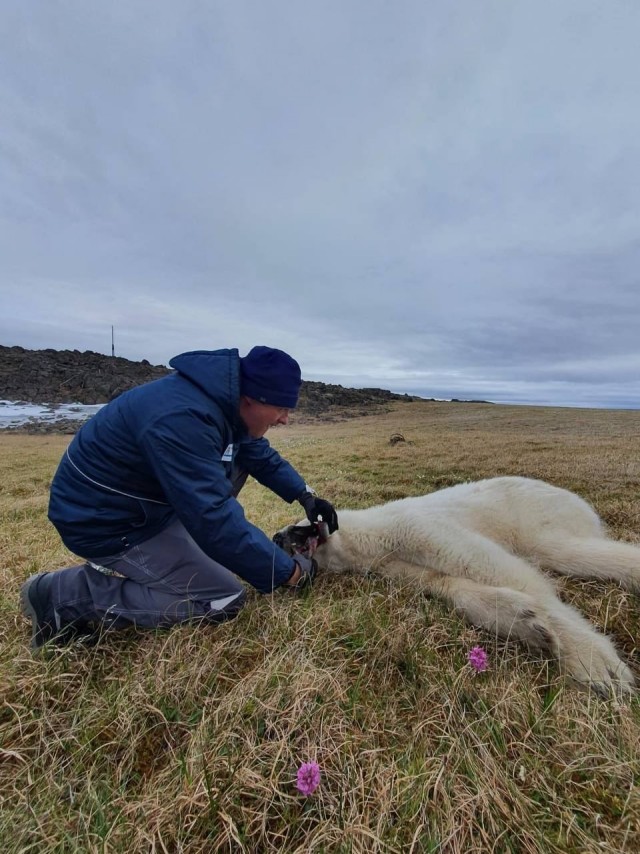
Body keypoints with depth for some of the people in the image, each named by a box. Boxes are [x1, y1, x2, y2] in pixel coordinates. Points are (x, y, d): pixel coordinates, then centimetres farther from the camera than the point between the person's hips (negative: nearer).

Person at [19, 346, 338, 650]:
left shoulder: (222, 398, -5)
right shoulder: (182, 419, -35)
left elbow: (260, 454, 11)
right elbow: (214, 519, -35)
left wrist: (305, 495, 3)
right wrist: (288, 572, -23)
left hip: (147, 498, 9)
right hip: (106, 520, -9)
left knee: (237, 458, 7)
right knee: (226, 600, -7)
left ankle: (177, 551, 10)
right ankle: (64, 594, -4)